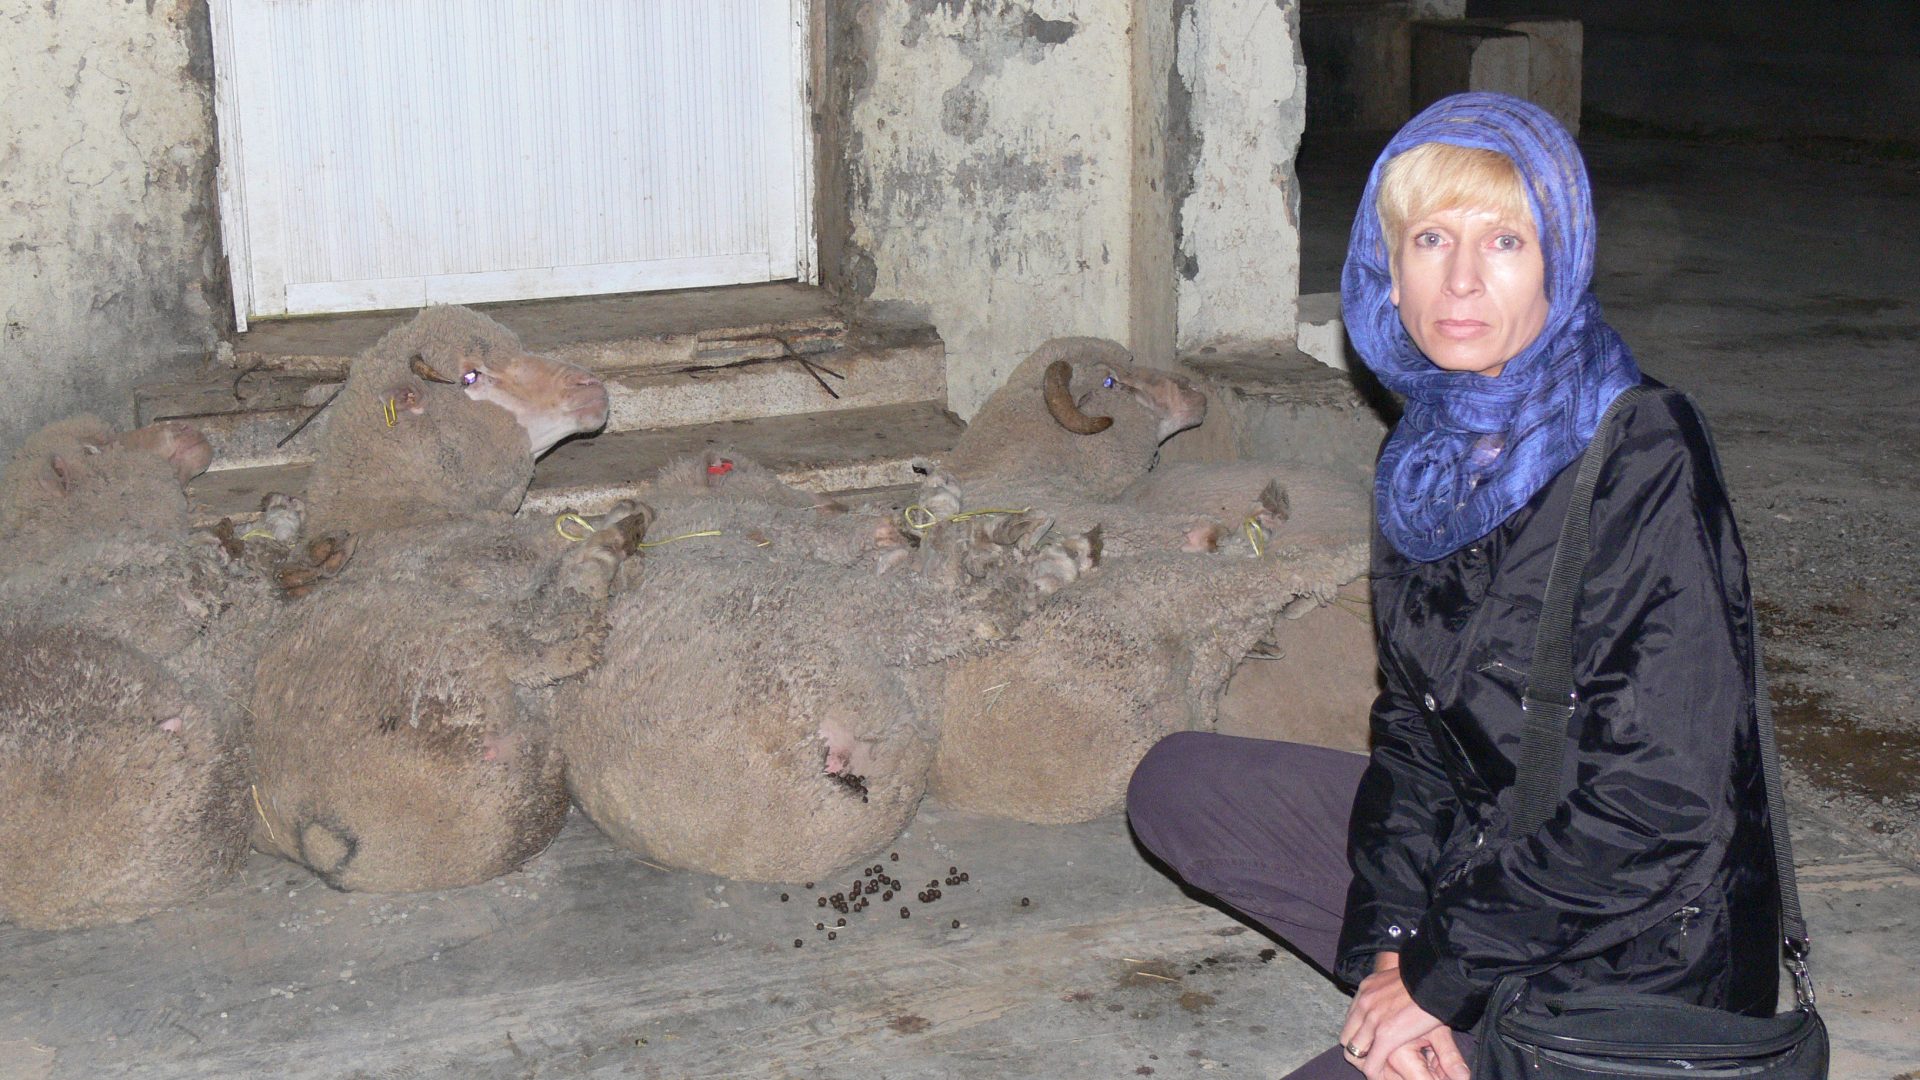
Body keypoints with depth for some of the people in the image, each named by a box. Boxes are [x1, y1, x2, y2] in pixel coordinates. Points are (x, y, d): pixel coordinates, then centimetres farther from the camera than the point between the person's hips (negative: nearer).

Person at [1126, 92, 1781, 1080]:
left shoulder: (1647, 460, -21)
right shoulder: (1429, 454, 1)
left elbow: (1659, 801, -23)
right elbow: (1414, 724, 5)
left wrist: (1441, 975, -18)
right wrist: (1389, 949, -9)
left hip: (1637, 955, -8)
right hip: (1483, 846, 8)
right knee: (1177, 784, 9)